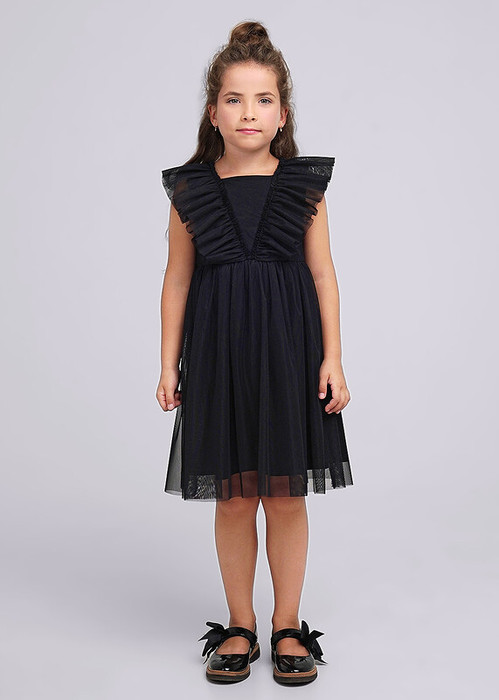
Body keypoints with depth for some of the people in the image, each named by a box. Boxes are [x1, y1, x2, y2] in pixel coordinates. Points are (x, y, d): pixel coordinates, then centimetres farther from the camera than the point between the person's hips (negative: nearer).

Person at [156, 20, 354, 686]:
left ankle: (287, 626, 25)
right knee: (233, 498, 8)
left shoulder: (304, 184, 1)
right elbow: (177, 281, 5)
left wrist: (332, 359, -2)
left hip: (289, 351, 0)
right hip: (218, 353, 1)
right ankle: (239, 626, 26)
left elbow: (323, 274, 3)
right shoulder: (189, 189, 1)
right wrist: (169, 364, 3)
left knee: (285, 497, 7)